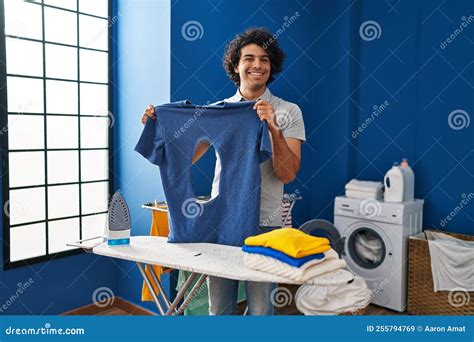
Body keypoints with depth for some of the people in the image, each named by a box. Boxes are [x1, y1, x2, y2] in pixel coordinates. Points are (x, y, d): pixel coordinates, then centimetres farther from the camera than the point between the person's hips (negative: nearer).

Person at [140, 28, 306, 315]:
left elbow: (287, 174, -10)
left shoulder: (288, 112, -1)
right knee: (219, 310, 14)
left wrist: (274, 128, -23)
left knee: (261, 310, 7)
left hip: (263, 224, -2)